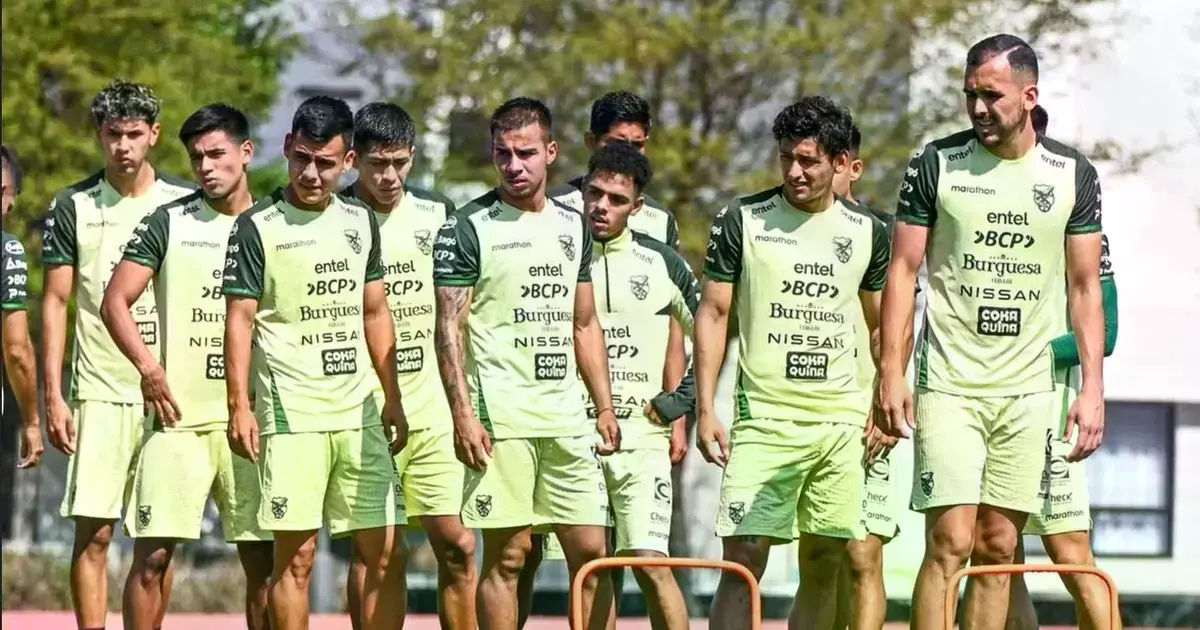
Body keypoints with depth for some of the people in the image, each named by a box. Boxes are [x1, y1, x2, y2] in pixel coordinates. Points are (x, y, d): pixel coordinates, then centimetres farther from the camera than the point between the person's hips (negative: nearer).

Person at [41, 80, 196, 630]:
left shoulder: (185, 205, 6)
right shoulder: (73, 207, 2)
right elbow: (55, 302, 2)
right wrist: (54, 396, -5)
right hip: (100, 393, -1)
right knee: (94, 532, -5)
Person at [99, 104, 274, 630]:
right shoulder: (168, 222, 5)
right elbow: (115, 301, 2)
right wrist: (148, 365, -14)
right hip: (177, 414, -2)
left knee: (262, 562, 3)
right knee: (152, 555, -6)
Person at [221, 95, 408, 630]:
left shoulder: (361, 222, 13)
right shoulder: (257, 228, -2)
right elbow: (239, 319, -5)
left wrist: (393, 399, 15)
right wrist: (239, 407, -13)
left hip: (360, 415, 5)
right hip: (291, 415, -5)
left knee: (387, 552, 2)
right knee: (296, 555, -5)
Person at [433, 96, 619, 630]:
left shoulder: (573, 226, 15)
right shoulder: (468, 229, -2)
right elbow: (448, 327, -6)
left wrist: (604, 407, 14)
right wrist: (462, 414, -15)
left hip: (568, 420, 5)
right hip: (501, 420, -5)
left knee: (591, 552, 3)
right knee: (505, 556, -4)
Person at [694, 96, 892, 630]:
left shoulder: (866, 232, 8)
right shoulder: (742, 221, 0)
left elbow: (883, 326, 18)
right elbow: (712, 313, 2)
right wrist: (705, 410, -4)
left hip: (841, 420, 3)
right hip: (763, 415, -3)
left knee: (824, 564, 4)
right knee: (744, 558, -11)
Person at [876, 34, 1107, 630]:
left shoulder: (1072, 174, 4)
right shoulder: (937, 164, -1)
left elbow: (1085, 287, 8)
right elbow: (903, 270, 1)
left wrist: (1092, 387, 1)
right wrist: (891, 373, -7)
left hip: (1028, 390, 2)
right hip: (949, 385, -2)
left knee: (999, 548, 4)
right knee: (950, 543, -11)